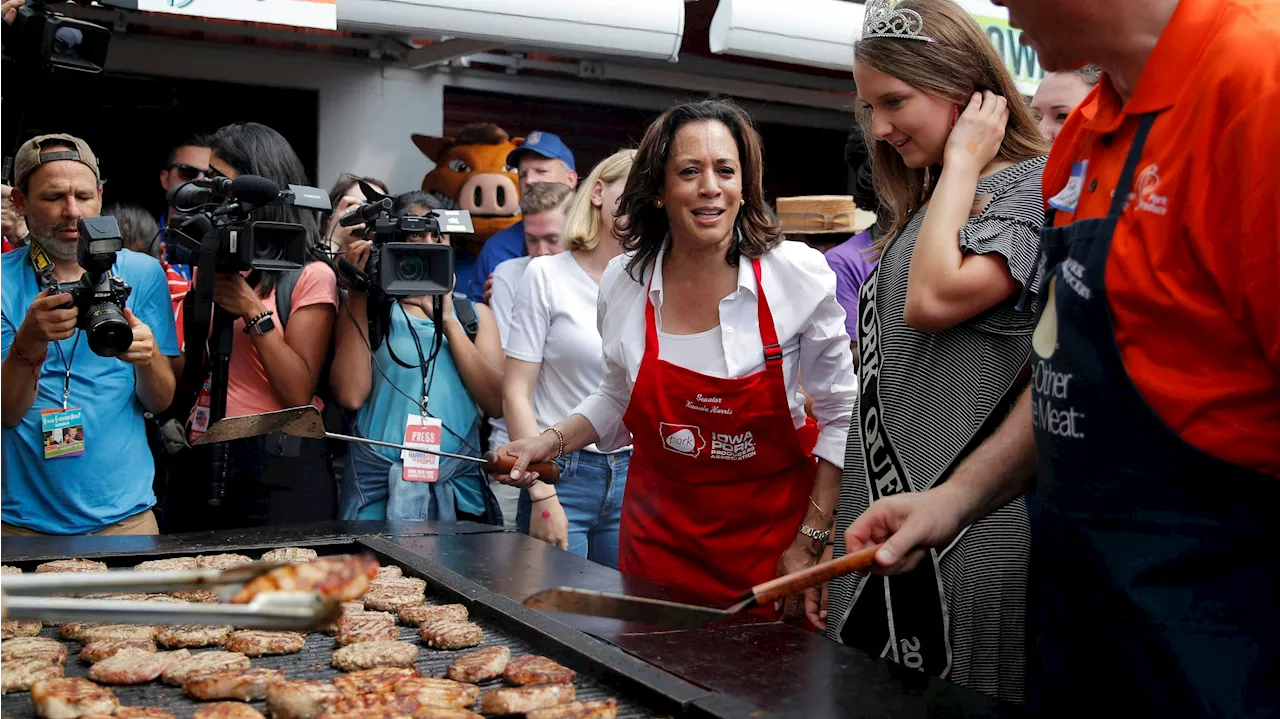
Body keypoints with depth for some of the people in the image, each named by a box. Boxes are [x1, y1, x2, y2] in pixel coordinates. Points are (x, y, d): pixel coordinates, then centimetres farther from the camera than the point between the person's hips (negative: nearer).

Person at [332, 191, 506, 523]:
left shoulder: (474, 314, 14)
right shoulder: (365, 311, 9)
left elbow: (496, 402, -1)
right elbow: (351, 395, -9)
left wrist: (447, 320, -7)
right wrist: (357, 292, -4)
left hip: (459, 489, 2)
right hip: (378, 491, -1)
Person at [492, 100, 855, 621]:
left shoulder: (799, 275, -14)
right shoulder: (623, 282, -6)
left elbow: (842, 414, -5)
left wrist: (810, 541, -8)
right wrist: (551, 442, -2)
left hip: (772, 532, -2)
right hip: (659, 534, 2)